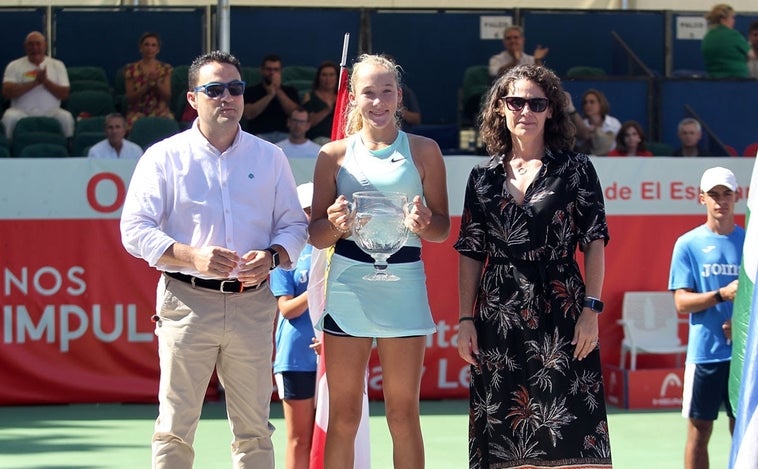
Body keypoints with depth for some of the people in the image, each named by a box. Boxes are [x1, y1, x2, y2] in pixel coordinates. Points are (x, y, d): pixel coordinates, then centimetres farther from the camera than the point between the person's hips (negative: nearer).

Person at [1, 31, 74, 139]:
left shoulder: (57, 65, 11)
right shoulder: (14, 66, 7)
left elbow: (64, 94, 3)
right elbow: (7, 93, -8)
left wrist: (46, 81, -12)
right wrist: (34, 82, -14)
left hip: (50, 113, 1)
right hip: (22, 112, 0)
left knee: (66, 117, -30)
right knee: (10, 116, -32)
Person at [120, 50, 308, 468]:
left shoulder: (270, 158, 12)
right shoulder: (164, 157, 4)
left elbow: (294, 225, 14)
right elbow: (135, 230, -2)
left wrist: (271, 258, -9)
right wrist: (192, 256, -17)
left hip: (252, 304, 2)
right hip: (187, 303, -2)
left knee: (254, 431, 4)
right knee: (175, 430, -4)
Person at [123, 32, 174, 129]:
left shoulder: (165, 69, 8)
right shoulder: (131, 69, 4)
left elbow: (167, 96, 3)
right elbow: (130, 98, 0)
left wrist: (157, 82, -14)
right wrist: (146, 85, -15)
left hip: (160, 111, 1)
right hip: (138, 112, -1)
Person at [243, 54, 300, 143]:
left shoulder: (290, 91, 18)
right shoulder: (251, 91, 13)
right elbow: (249, 115, -4)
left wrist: (278, 91, -4)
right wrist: (269, 95, -7)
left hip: (284, 135, 1)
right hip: (260, 135, -1)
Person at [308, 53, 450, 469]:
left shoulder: (423, 151, 6)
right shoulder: (334, 154, 7)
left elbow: (442, 229, 7)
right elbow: (316, 235, 9)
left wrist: (423, 223, -15)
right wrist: (335, 224, -13)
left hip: (404, 282, 0)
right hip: (348, 283, 0)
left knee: (403, 414, 1)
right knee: (343, 416, 0)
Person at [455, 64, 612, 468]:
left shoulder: (575, 169, 3)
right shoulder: (484, 177, 10)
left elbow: (594, 242, 0)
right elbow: (470, 253, 11)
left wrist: (591, 309, -8)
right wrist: (465, 319, 4)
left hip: (560, 312, -3)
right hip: (499, 315, 3)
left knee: (568, 431, -8)